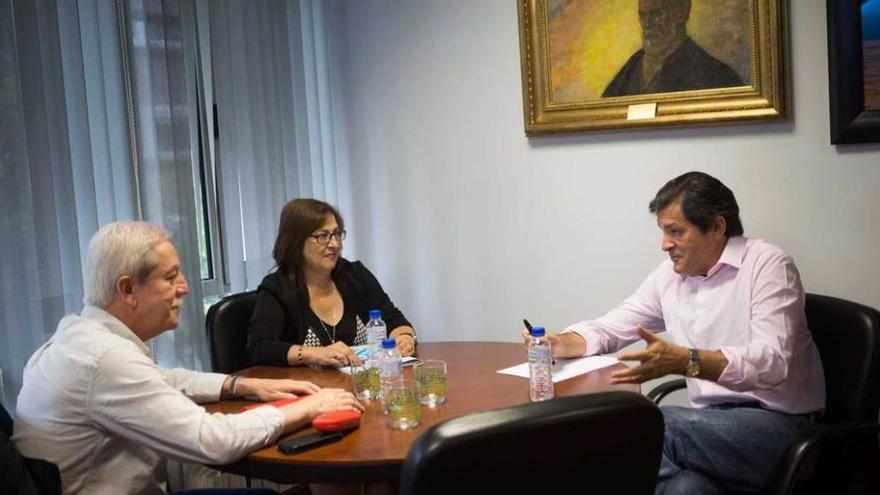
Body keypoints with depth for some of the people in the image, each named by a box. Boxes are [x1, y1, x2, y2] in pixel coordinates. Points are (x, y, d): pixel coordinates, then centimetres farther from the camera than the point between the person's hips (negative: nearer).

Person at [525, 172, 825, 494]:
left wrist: (684, 361, -36)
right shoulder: (670, 275, 11)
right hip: (715, 422, 5)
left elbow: (773, 362, -21)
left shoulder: (767, 264, -8)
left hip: (778, 422, -5)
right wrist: (561, 343, -4)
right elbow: (612, 327, 18)